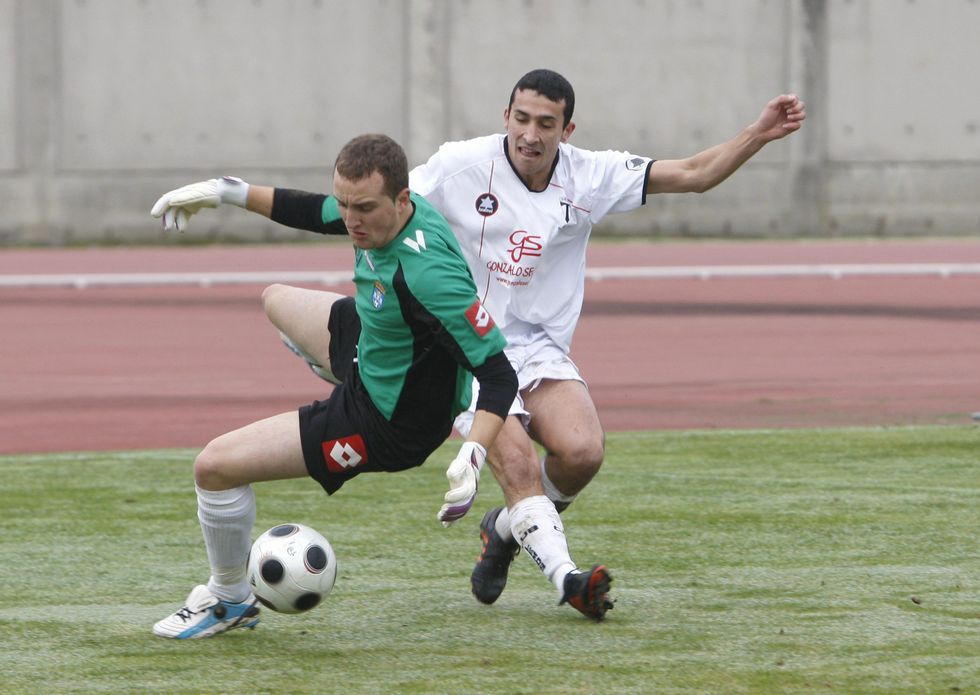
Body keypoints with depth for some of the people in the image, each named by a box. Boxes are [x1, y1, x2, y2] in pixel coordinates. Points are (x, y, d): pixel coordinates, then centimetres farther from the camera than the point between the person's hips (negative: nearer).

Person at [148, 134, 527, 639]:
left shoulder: (428, 276, -40)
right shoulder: (381, 215, -15)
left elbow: (499, 375, -37)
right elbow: (317, 214, 10)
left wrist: (472, 456, -50)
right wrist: (232, 192, 8)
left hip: (389, 426, -9)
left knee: (215, 466, -11)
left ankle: (230, 599, 17)